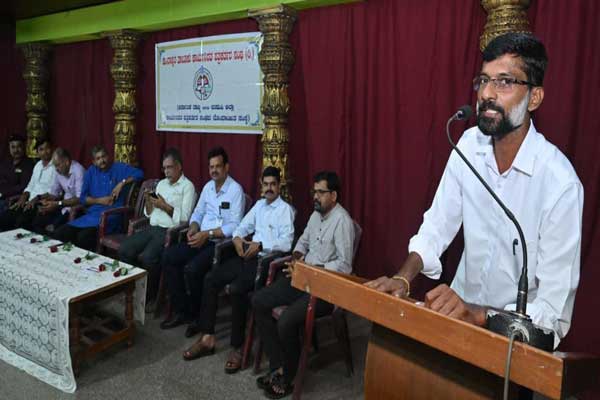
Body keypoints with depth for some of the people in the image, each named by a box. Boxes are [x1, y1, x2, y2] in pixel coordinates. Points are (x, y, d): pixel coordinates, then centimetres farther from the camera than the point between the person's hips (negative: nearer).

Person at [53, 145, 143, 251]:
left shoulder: (119, 168, 8)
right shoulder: (90, 172, 18)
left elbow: (139, 173, -1)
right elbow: (82, 198, 14)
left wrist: (122, 183, -10)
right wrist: (100, 200, -4)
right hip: (91, 213, 5)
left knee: (84, 236, -33)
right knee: (59, 233, -18)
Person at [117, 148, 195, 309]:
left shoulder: (187, 186, -1)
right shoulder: (161, 184, 21)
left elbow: (184, 217, -11)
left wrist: (165, 206, -14)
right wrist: (148, 201, 2)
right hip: (152, 228, 7)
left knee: (148, 257, -30)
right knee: (124, 249, -15)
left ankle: (151, 296, -7)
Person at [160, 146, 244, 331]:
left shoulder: (235, 190, -11)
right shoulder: (208, 186, 12)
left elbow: (235, 226, -17)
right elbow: (198, 212, 20)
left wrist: (207, 234, -21)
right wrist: (193, 228, -2)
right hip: (202, 239, 8)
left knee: (192, 268, -28)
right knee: (168, 256, -9)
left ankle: (197, 314, -1)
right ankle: (181, 310, -1)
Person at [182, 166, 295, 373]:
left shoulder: (286, 209, -5)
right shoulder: (259, 205, 19)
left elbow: (286, 243, -16)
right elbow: (243, 226, 21)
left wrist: (260, 245, -25)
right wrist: (237, 238, -1)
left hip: (267, 260, -8)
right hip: (248, 255, 8)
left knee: (236, 288, -30)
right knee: (210, 279, -8)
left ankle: (237, 347, -16)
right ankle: (207, 337, -2)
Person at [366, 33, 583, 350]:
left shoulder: (560, 183, -22)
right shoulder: (470, 145, -6)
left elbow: (553, 311, -21)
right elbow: (437, 224, -2)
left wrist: (476, 314, -36)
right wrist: (403, 278, -18)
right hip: (464, 304, 5)